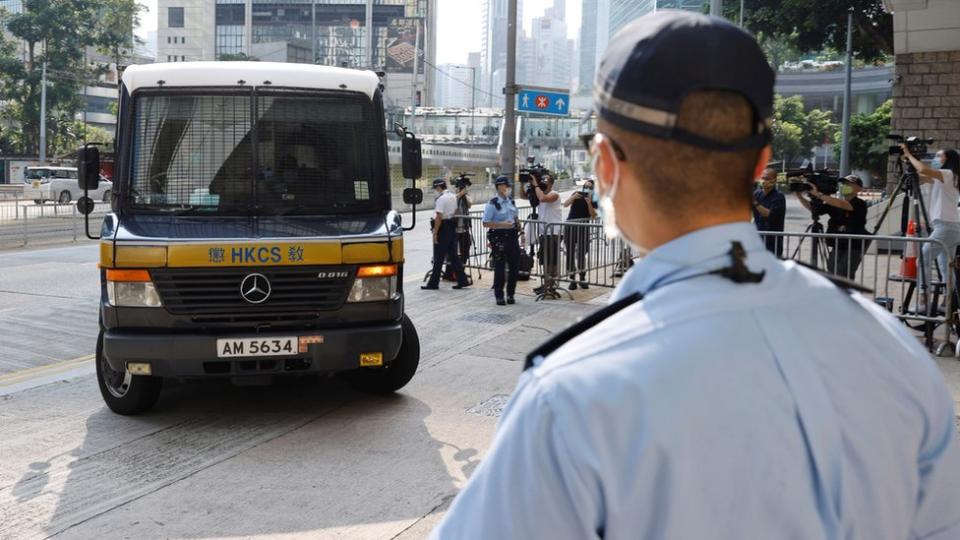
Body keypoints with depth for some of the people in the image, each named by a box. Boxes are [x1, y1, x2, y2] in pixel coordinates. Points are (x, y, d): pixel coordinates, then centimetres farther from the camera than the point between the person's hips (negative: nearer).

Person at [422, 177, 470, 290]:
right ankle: (462, 280, 12)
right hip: (452, 227, 8)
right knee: (453, 255, 12)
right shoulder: (453, 197, 11)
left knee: (439, 257, -3)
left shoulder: (441, 199, -17)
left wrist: (435, 233, -18)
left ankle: (433, 283, 3)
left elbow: (439, 217, -21)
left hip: (443, 228, -8)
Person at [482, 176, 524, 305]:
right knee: (500, 268, -1)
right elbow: (485, 223, -14)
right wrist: (502, 224, -22)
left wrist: (518, 224, 9)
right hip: (499, 237, -7)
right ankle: (499, 296, 9)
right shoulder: (492, 204, -10)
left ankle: (510, 294, 22)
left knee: (514, 266, 9)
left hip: (512, 236, 7)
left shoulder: (511, 202, 12)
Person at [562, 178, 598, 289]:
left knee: (582, 253, -6)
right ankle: (572, 280, 6)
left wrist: (589, 203, -13)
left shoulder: (593, 199, 7)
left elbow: (593, 216, -2)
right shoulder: (576, 194, 6)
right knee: (570, 253, 0)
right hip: (570, 225, 0)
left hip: (583, 227, 0)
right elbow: (565, 204, -4)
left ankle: (582, 279, 7)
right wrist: (573, 197, -20)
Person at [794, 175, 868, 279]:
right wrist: (799, 196, -10)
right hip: (836, 248, 6)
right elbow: (811, 207, 7)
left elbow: (842, 205, -26)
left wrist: (818, 194, -29)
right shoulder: (835, 204, 11)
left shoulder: (859, 204, -7)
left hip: (853, 249, -6)